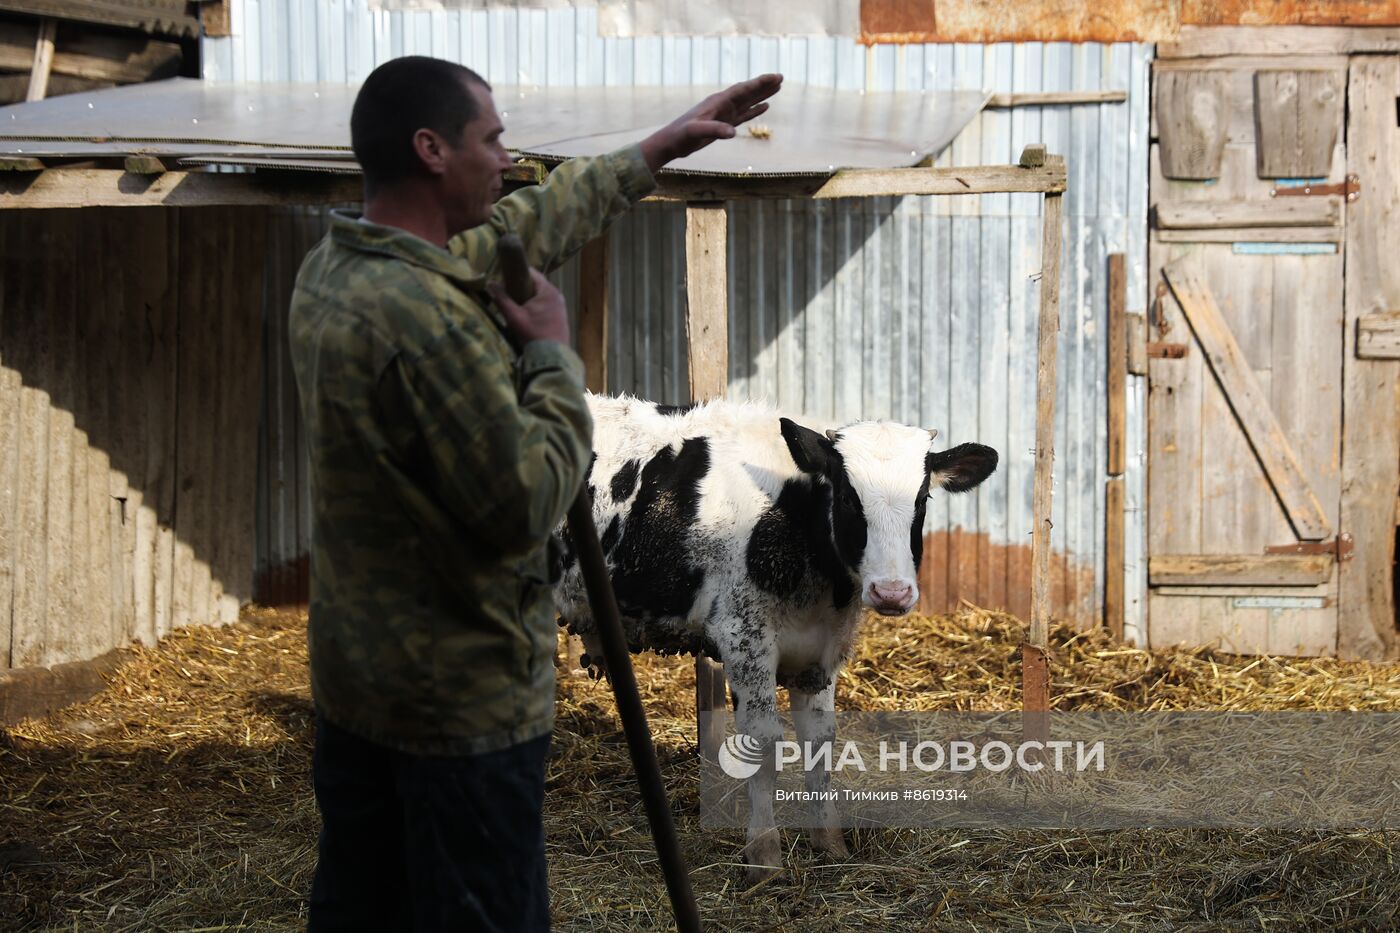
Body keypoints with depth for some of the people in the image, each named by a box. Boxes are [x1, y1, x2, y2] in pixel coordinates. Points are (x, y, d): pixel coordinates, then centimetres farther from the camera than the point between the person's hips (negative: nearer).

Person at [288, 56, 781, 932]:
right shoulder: (427, 317, -27)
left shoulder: (331, 268, 4)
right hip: (465, 704, -9)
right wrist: (553, 353, -9)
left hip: (353, 686, 9)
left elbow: (519, 226, 19)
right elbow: (527, 505, -22)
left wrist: (655, 152, 25)